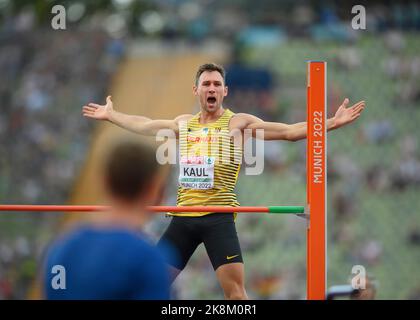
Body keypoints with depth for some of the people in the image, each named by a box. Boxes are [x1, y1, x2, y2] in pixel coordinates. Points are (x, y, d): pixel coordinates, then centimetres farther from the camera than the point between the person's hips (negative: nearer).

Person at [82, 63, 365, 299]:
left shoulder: (239, 123, 3)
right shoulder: (184, 123, 18)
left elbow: (289, 131, -2)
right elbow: (143, 125, 35)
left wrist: (331, 124, -12)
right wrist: (110, 115, 44)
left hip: (218, 217, -5)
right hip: (183, 217, 5)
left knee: (235, 287, -17)